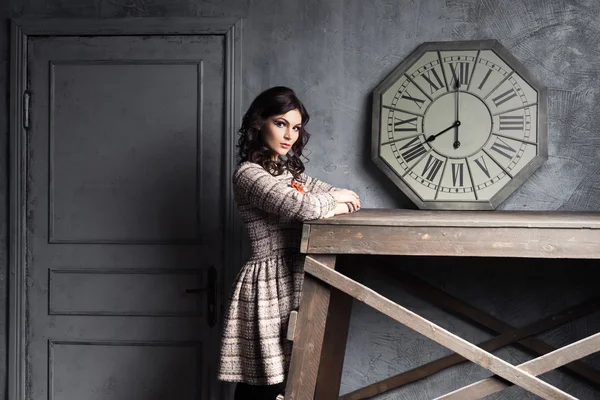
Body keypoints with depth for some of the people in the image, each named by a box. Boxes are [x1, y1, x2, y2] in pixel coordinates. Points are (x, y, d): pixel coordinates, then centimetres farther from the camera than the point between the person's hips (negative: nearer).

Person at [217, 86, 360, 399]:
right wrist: (331, 199, -5)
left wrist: (334, 207, -6)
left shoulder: (288, 171, 18)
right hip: (269, 284, -8)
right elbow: (302, 206, -26)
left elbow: (348, 198, 17)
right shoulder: (249, 174, -11)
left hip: (293, 280, 8)